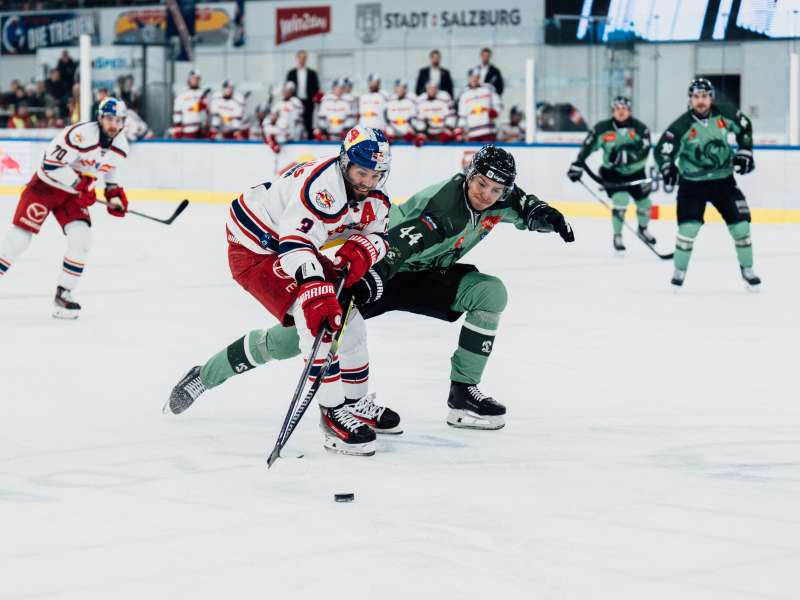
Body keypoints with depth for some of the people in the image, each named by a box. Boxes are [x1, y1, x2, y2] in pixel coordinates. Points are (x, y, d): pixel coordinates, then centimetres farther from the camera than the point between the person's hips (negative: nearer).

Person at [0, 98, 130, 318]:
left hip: (75, 194, 6)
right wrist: (80, 185, -27)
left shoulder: (121, 145, -3)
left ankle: (63, 294, 0)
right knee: (19, 237, -8)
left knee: (81, 238, -12)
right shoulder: (81, 134, -28)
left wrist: (114, 192, 7)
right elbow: (51, 163, -29)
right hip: (46, 185, -6)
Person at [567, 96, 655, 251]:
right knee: (620, 199, -22)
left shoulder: (640, 128, -17)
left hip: (635, 172, 2)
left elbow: (643, 152, -27)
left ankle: (643, 229, 46)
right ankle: (617, 236, -3)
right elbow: (588, 145, -7)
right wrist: (578, 165, -12)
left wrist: (624, 155, -40)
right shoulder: (603, 128, -16)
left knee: (644, 203, 13)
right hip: (612, 172, -2)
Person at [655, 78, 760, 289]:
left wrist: (744, 152, 4)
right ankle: (679, 272, 5)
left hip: (723, 179, 3)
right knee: (688, 227, -14)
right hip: (692, 182, -3)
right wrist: (668, 167, -40)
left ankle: (747, 269, 20)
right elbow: (662, 150, -22)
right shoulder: (682, 125, -20)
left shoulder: (725, 114, -10)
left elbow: (745, 127, 10)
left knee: (740, 223, 1)